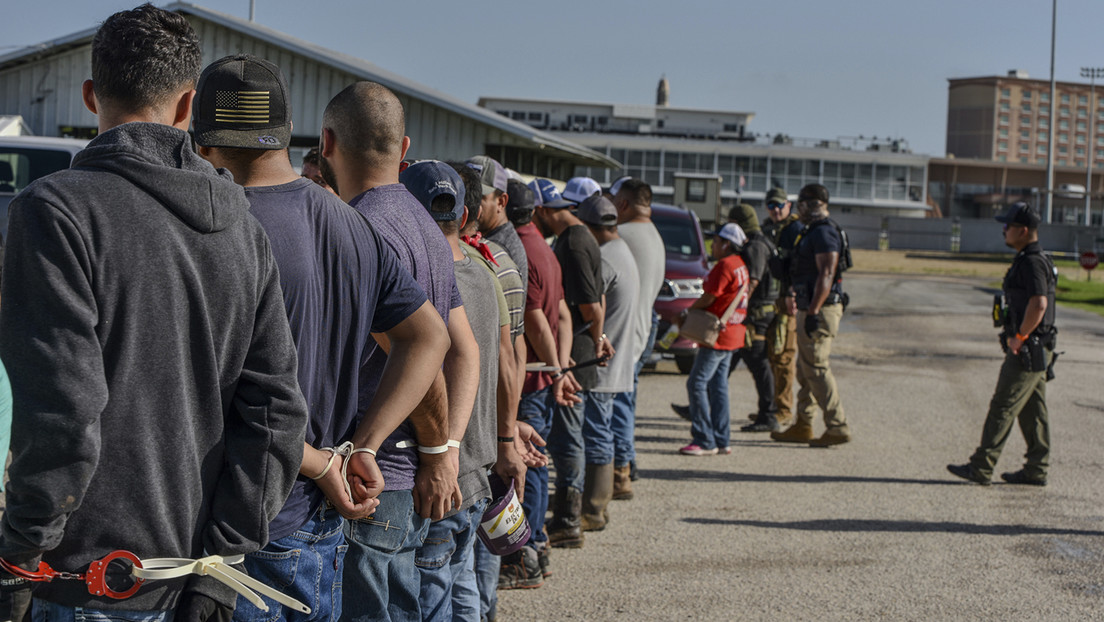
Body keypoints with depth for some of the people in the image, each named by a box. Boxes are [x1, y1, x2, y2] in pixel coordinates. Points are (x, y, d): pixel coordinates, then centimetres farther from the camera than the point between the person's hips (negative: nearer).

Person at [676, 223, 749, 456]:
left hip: (718, 335, -10)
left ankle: (705, 441, -6)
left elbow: (709, 298, -15)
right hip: (733, 334, 10)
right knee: (718, 384, 13)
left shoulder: (724, 266, -16)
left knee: (697, 383, -6)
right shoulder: (740, 266, 13)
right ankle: (722, 441, 15)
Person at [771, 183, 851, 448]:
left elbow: (826, 275, -23)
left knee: (816, 369, -9)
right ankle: (802, 426, 20)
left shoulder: (823, 233, -15)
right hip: (810, 309, 11)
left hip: (820, 310, -11)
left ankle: (838, 428, -6)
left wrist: (813, 312, -26)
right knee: (805, 370, 14)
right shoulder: (813, 232, 18)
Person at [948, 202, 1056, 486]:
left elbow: (1038, 304, -30)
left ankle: (981, 467, -3)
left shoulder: (1032, 263, -18)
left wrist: (1019, 337, -21)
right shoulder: (1030, 260, 15)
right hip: (1035, 351, 10)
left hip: (1027, 351, -10)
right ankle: (1036, 470, 17)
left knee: (1003, 407, -7)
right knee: (1033, 410, 12)